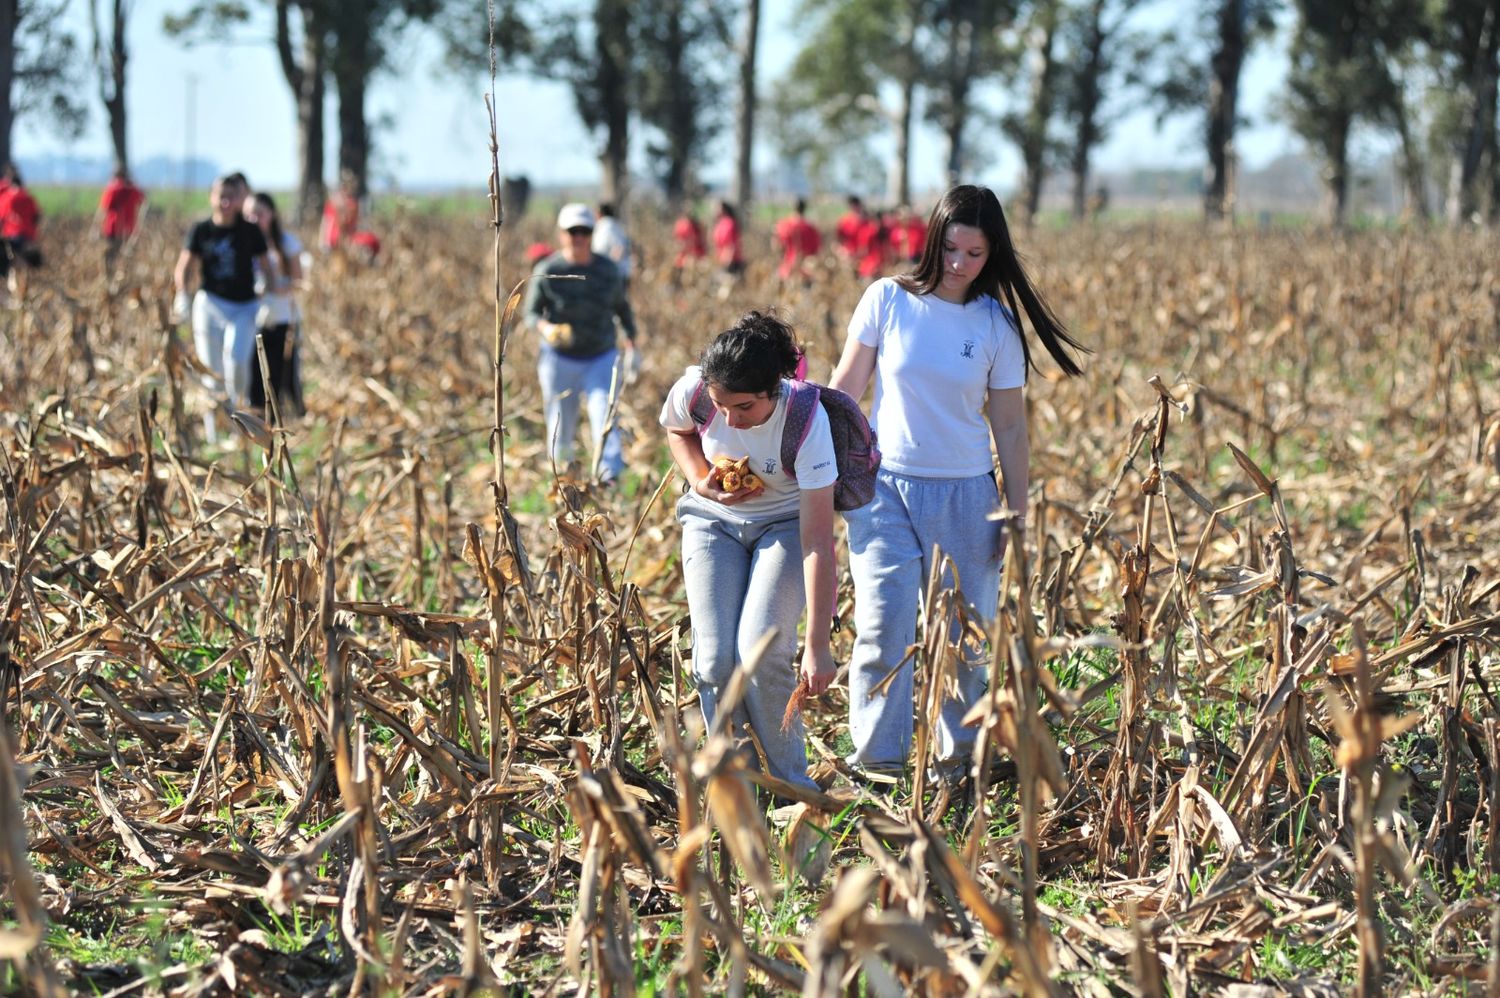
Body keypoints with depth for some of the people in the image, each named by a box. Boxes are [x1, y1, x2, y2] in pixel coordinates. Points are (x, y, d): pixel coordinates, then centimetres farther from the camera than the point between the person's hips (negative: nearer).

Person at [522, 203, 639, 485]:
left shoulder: (606, 270, 3)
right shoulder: (547, 271, -6)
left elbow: (621, 307, 17)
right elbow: (530, 313, -3)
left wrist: (631, 341, 8)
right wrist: (546, 328, -23)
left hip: (601, 357, 1)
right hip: (560, 358, -1)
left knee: (604, 411, -18)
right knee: (561, 422, 5)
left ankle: (609, 473, -27)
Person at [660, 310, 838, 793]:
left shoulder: (806, 419, -34)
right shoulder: (692, 392, -26)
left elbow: (818, 543, -33)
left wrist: (817, 644, -34)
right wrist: (701, 481, -18)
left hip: (784, 523, -3)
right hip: (713, 520, 3)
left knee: (761, 651, -20)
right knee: (715, 657, -11)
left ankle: (791, 784, 0)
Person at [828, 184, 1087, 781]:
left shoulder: (996, 325, 1)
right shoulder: (888, 300, -2)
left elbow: (1010, 426, 5)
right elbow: (845, 392, 3)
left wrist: (1018, 514, 5)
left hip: (965, 494, 1)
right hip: (885, 486, -1)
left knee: (966, 635, 5)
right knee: (884, 625, -11)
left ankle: (957, 760, 22)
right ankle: (875, 762, -1)